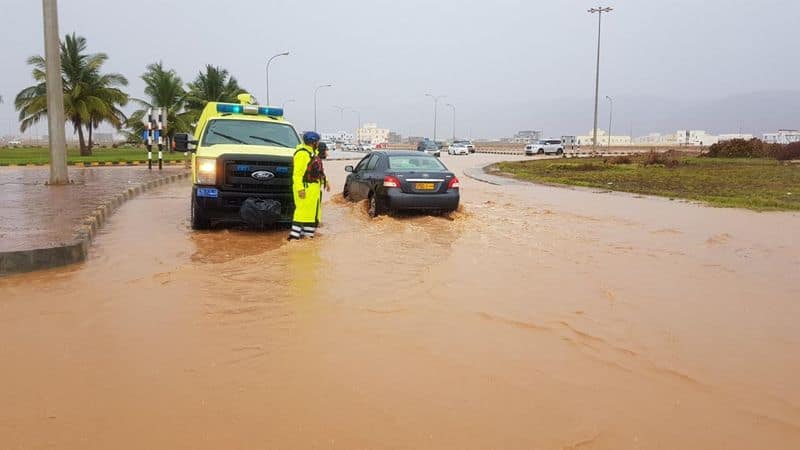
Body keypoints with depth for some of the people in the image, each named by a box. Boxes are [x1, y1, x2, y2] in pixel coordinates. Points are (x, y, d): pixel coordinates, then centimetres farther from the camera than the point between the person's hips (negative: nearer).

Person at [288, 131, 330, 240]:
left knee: (313, 211, 11)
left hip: (315, 188, 10)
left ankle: (308, 233, 17)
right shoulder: (302, 153, -14)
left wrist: (325, 182, 22)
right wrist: (300, 189, -26)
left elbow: (318, 170, 26)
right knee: (303, 210, -10)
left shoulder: (313, 152, 17)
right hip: (305, 187, -10)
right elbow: (297, 173, -20)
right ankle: (294, 234, -8)